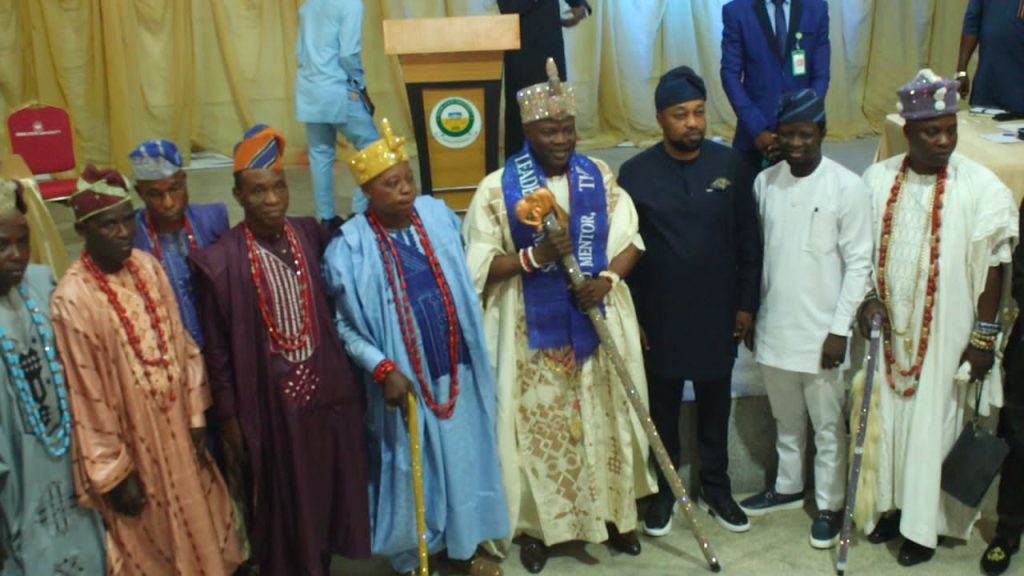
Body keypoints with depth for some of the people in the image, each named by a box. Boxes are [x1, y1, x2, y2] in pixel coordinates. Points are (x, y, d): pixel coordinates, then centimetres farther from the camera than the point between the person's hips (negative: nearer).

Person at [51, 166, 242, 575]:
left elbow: (182, 344, 3)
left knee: (199, 526, 22)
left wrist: (197, 415, 4)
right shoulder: (73, 299, -23)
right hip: (131, 445, -5)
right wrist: (113, 472, -12)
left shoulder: (148, 267, -4)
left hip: (176, 429, 5)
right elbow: (85, 396, -17)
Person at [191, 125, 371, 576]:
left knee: (328, 492, 18)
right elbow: (218, 349, -8)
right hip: (269, 401, -4)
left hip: (326, 390, 4)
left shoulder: (311, 235, -3)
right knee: (281, 504, 13)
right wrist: (230, 419, -5)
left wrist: (345, 379, 9)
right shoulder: (221, 261, -14)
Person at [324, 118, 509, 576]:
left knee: (463, 457, 18)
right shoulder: (351, 247, -16)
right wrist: (382, 369, -19)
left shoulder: (438, 216, -5)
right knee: (410, 467, 12)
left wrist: (473, 350, 10)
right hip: (403, 379, -4)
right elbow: (344, 324, -10)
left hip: (456, 370, 4)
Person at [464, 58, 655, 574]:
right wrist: (535, 256, -24)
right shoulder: (499, 187, -10)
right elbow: (479, 265, -9)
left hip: (597, 323, 3)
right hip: (534, 330, -3)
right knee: (539, 424, 7)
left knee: (605, 419, 13)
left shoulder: (600, 177, 0)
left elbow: (630, 240, 4)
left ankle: (614, 512, 32)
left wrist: (608, 278, -15)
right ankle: (538, 523, 25)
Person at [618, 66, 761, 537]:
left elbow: (748, 241, 1)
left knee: (715, 404, 15)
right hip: (660, 315, -1)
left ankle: (715, 487, 33)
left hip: (718, 312, 1)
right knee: (663, 406, 13)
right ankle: (665, 488, 31)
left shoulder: (729, 164, -4)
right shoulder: (635, 172, -8)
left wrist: (747, 303, 0)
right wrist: (631, 315, -5)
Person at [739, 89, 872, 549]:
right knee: (786, 420, 21)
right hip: (774, 327, 4)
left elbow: (859, 264, -11)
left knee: (828, 427, 10)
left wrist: (840, 329, -13)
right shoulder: (765, 182, 1)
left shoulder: (847, 187, -12)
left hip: (821, 331, -4)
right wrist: (751, 314, 10)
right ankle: (788, 487, 39)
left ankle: (830, 504, 26)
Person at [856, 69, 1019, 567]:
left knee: (932, 426, 6)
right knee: (887, 419, 13)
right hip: (888, 330, 3)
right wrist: (867, 298, -7)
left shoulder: (983, 188, -11)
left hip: (945, 335, -3)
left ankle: (923, 525, 22)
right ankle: (891, 505, 32)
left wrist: (984, 336, -7)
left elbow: (991, 268, -7)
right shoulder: (877, 179, -2)